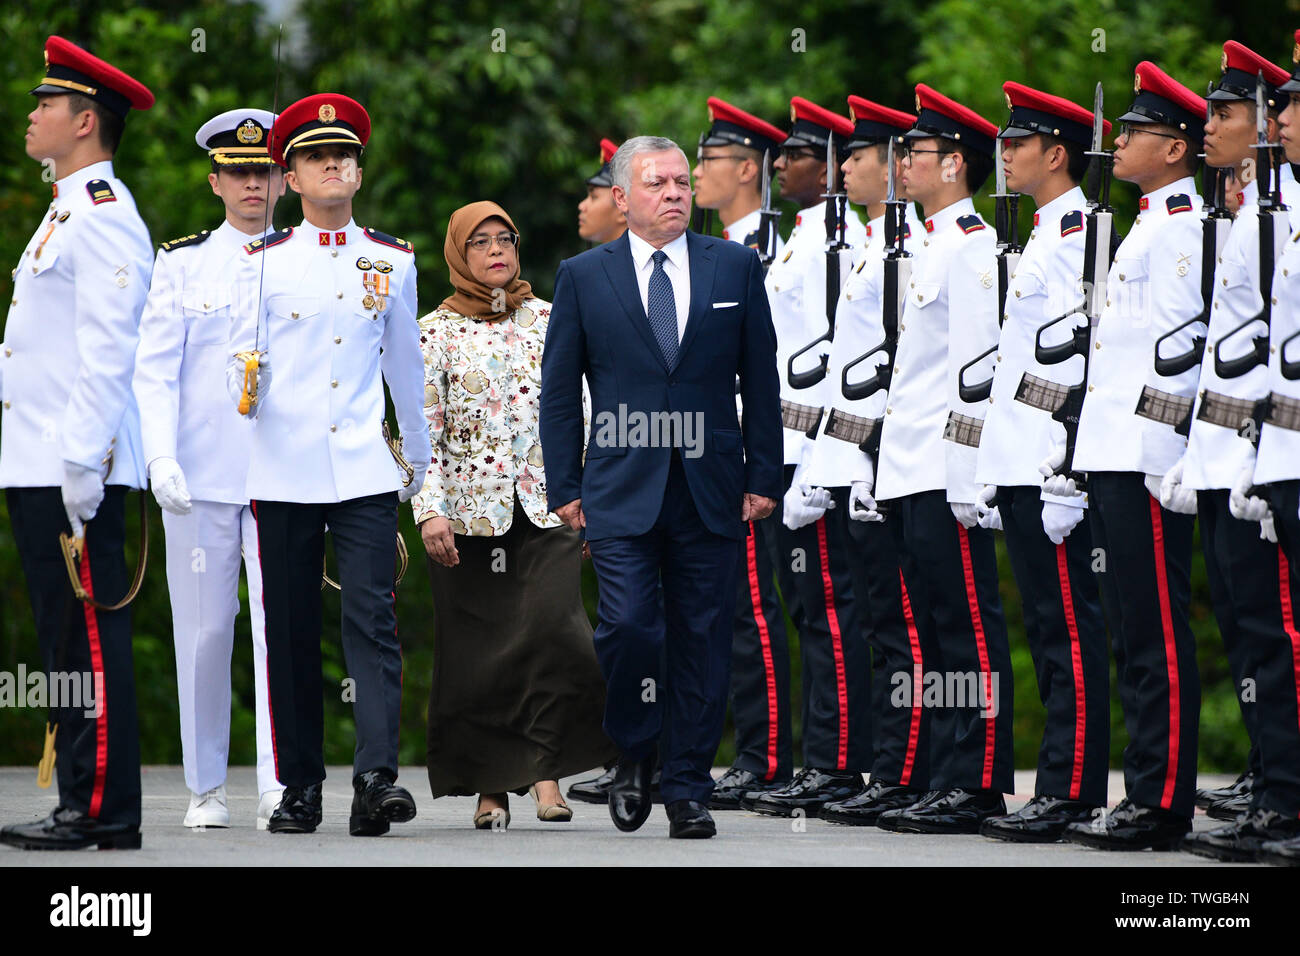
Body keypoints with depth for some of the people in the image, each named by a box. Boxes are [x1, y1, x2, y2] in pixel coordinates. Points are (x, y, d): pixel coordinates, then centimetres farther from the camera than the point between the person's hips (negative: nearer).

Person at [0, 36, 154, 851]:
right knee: (68, 640, 11)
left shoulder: (104, 217, -12)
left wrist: (82, 463, -23)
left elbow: (108, 352, -19)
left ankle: (104, 812, -6)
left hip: (75, 473, -10)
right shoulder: (67, 213, 20)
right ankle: (84, 804, 14)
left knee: (91, 641, -7)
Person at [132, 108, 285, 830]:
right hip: (200, 478, 0)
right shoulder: (180, 263, 6)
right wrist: (160, 458, -13)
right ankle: (206, 789, 13)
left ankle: (278, 787, -12)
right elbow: (154, 370, 0)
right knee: (203, 633, 3)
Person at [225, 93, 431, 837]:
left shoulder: (393, 260, 9)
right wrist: (246, 388, -23)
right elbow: (243, 351, 0)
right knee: (292, 632, 4)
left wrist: (420, 454, 25)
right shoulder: (264, 261, 5)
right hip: (284, 470, 0)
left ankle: (378, 776, -21)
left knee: (373, 620, -13)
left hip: (366, 467, 0)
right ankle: (301, 788, 11)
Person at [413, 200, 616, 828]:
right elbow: (421, 430, 1)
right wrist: (429, 510, -10)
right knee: (476, 649, 0)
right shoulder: (435, 331, 5)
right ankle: (491, 784, 10)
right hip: (470, 511, -1)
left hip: (545, 508, 1)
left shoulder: (548, 319, 11)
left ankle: (547, 773, -11)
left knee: (553, 627, -17)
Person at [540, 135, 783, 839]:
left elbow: (761, 380, 10)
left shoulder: (736, 267, 9)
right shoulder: (583, 277, 6)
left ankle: (686, 788, 11)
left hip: (711, 490, 1)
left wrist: (763, 476, 4)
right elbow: (560, 392, 7)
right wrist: (564, 490, 1)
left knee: (701, 640, 2)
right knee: (627, 624, -14)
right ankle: (633, 754, 11)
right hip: (621, 488, -1)